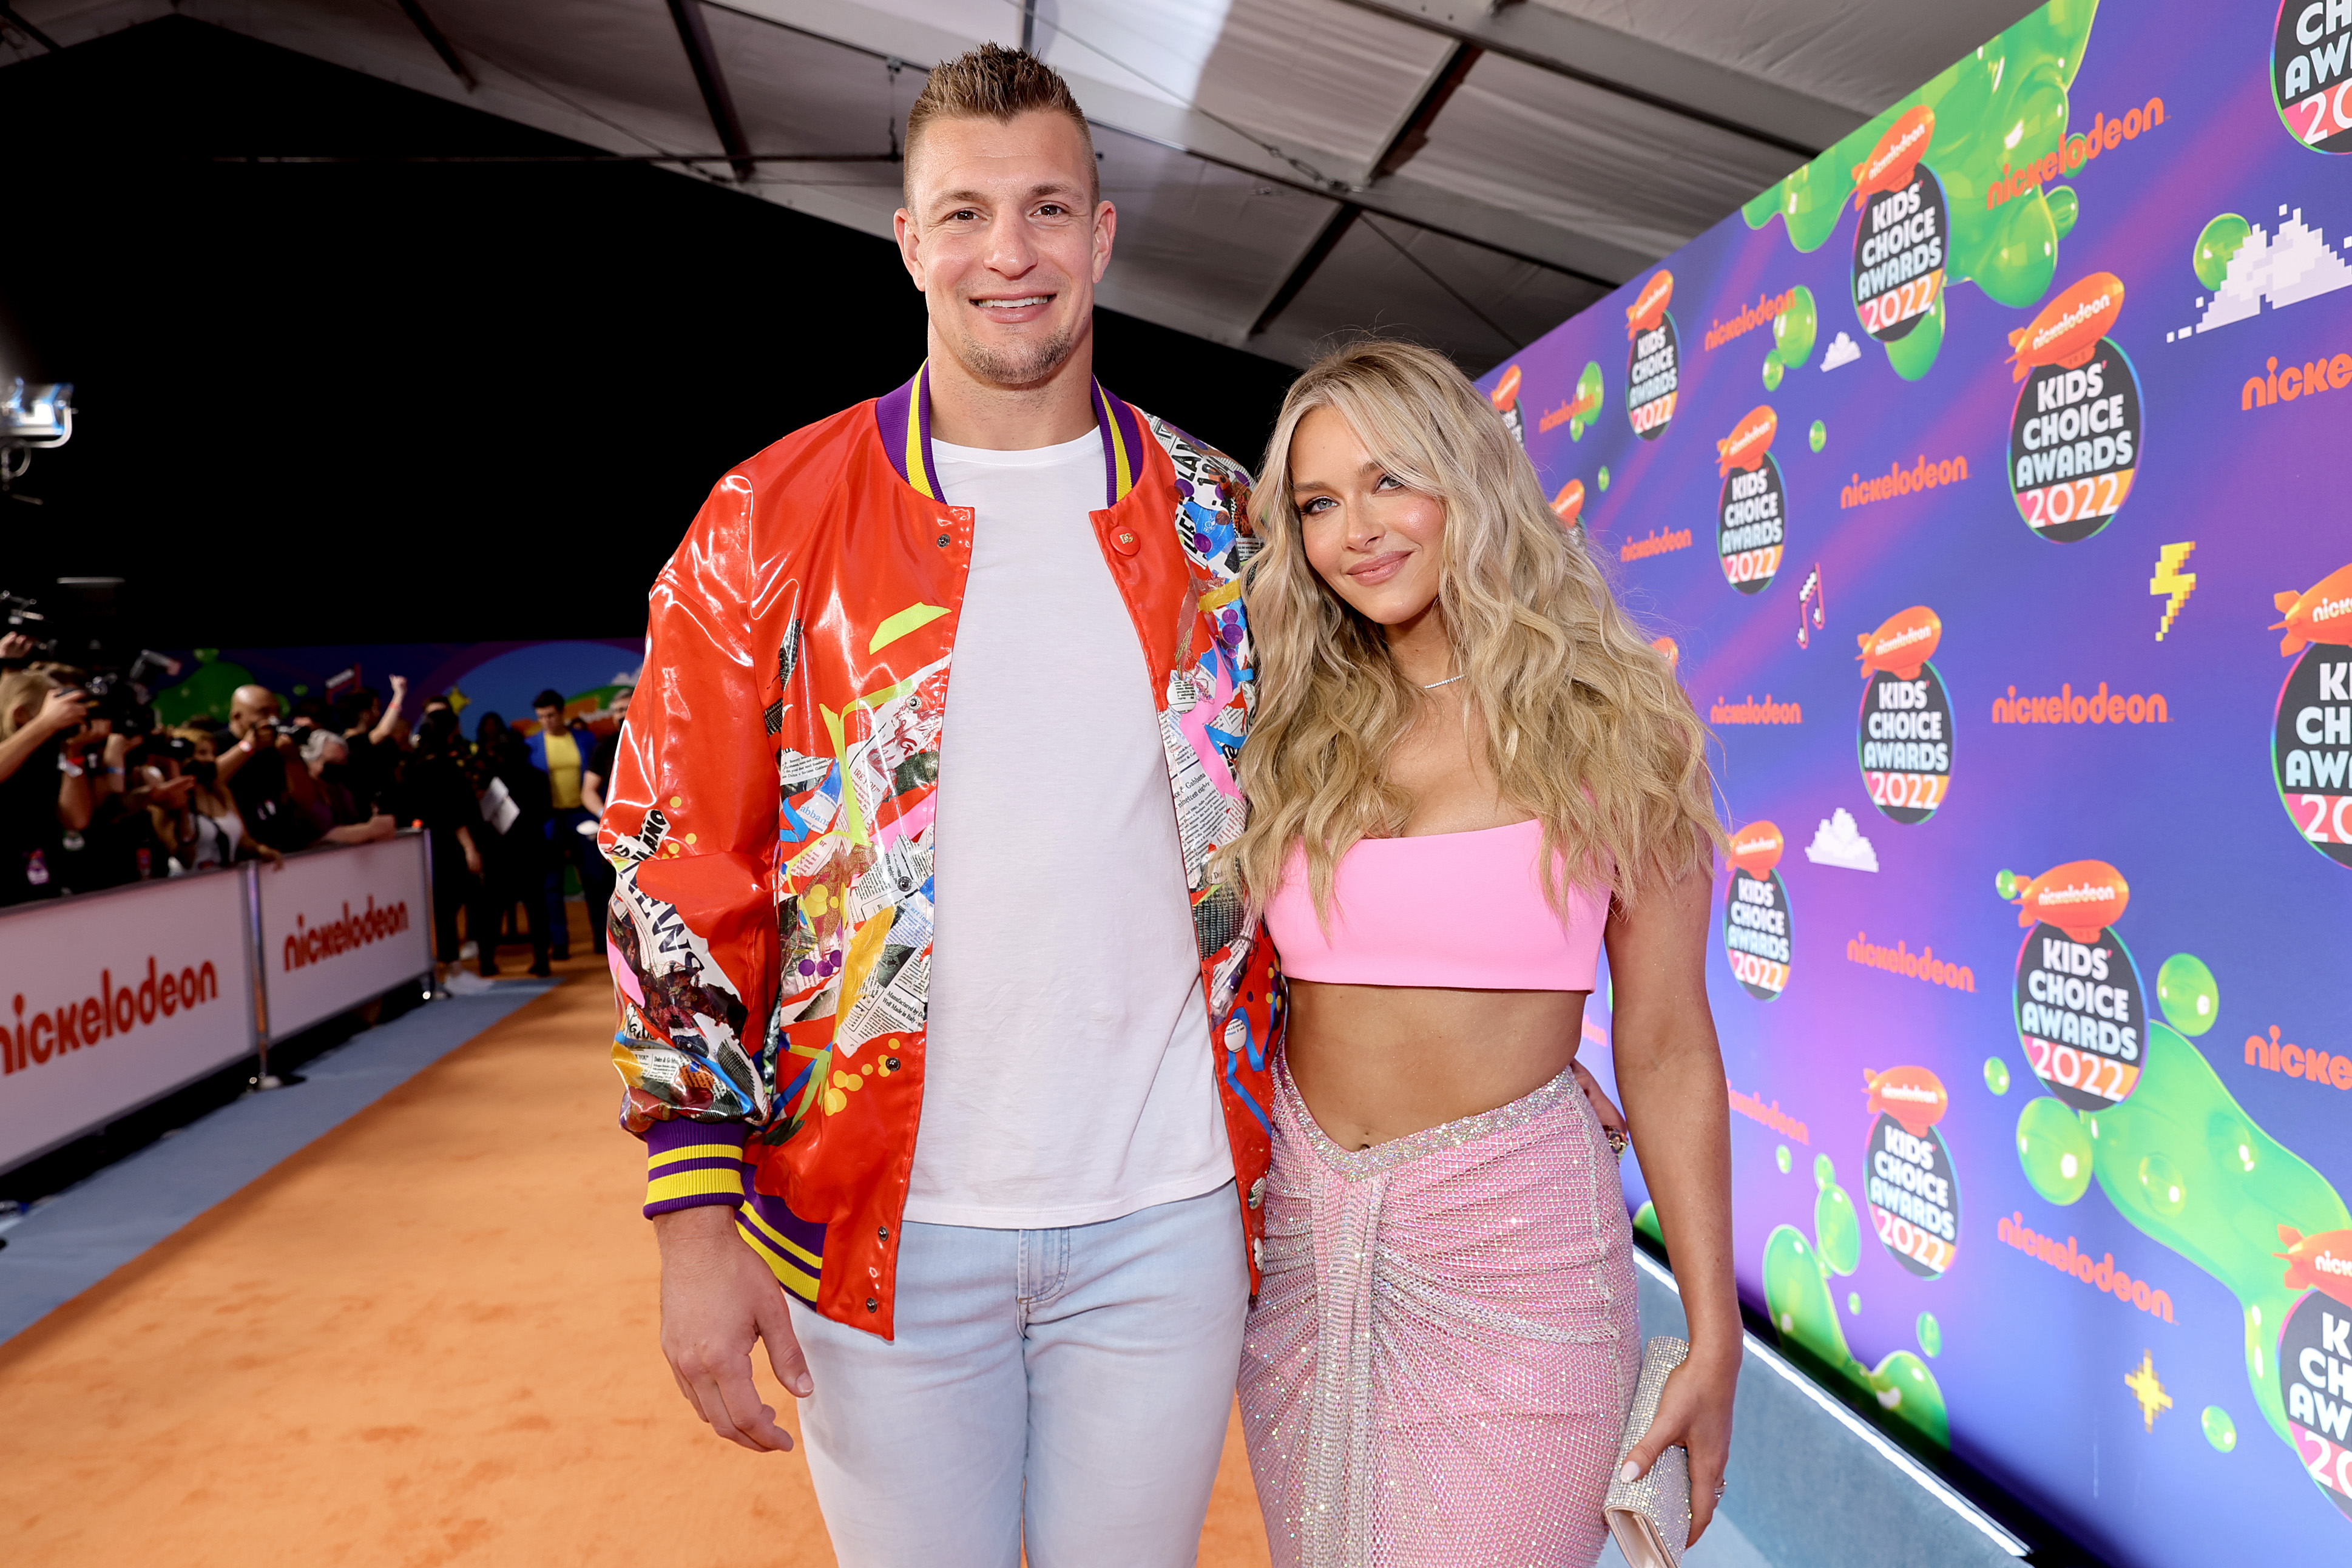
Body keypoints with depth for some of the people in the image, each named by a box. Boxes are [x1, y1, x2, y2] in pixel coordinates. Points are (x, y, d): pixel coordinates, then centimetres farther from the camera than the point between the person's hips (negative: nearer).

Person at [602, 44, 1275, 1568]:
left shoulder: (1216, 521, 2)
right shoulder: (772, 521, -3)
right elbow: (679, 879, -3)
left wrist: (1292, 1159, 9)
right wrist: (697, 1216, -7)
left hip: (1169, 1216, 2)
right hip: (883, 1226, -1)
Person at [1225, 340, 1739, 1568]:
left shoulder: (1610, 730, -4)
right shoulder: (1295, 731, 4)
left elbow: (1666, 1049, -4)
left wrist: (1713, 1336, -3)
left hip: (1511, 1236, -3)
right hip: (1303, 1234, 4)